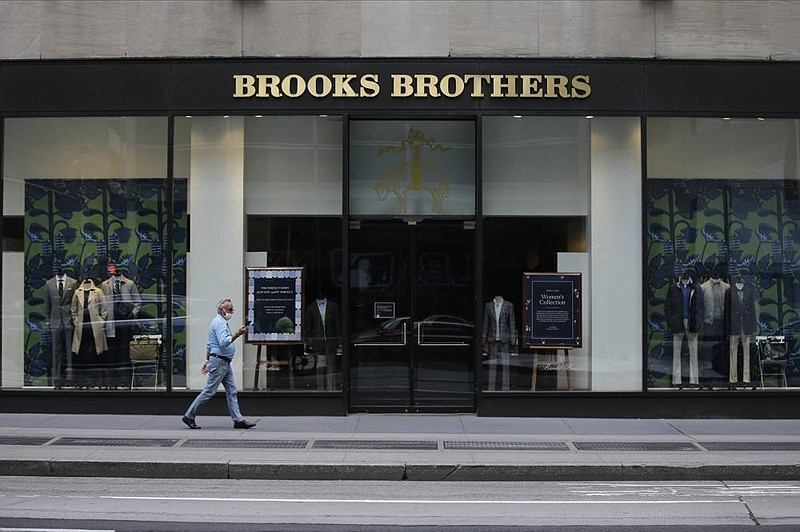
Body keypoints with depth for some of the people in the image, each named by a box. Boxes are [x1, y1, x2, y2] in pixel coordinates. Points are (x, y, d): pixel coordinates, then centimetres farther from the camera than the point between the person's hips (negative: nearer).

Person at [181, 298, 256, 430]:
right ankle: (189, 416, 3)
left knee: (232, 391, 5)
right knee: (209, 391, -5)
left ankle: (238, 420, 4)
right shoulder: (220, 323, -13)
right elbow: (223, 342, -27)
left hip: (225, 363, 10)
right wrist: (237, 334, -26)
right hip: (219, 362, -10)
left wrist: (207, 361, 25)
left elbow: (209, 345, 24)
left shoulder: (222, 322, 20)